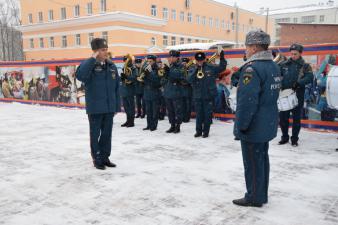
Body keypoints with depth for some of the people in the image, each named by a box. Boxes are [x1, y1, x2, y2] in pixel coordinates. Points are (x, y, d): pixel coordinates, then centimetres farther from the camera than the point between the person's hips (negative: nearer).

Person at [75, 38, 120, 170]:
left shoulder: (112, 66, 6)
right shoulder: (89, 65, -8)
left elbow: (116, 87, 9)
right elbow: (80, 76, -31)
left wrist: (117, 106, 7)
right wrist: (92, 59, -26)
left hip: (109, 108, 5)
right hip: (95, 108, -5)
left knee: (107, 134, 14)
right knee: (95, 134, 8)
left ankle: (105, 157, 29)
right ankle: (97, 159, 22)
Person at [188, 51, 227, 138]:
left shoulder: (211, 67, 2)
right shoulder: (192, 69, 2)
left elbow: (221, 68, 8)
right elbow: (190, 80, -12)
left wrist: (222, 59, -7)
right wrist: (196, 70, -21)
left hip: (209, 95, -1)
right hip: (197, 96, 1)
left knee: (208, 114, 5)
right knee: (198, 114, 9)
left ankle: (206, 131, 16)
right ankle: (198, 131, 21)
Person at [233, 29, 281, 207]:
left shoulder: (252, 68, -22)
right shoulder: (274, 67, 8)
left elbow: (247, 101, -25)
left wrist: (241, 125, -18)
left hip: (253, 126, -9)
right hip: (268, 124, 9)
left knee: (253, 162, 3)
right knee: (262, 158, 18)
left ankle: (254, 198, 16)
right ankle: (261, 194, 31)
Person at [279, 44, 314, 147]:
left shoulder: (305, 66, 1)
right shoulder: (284, 65, 6)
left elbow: (309, 77, -13)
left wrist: (298, 83, -28)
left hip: (298, 96, -2)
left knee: (296, 118, 7)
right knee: (283, 117, 7)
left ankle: (294, 139, 19)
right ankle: (285, 137, 24)